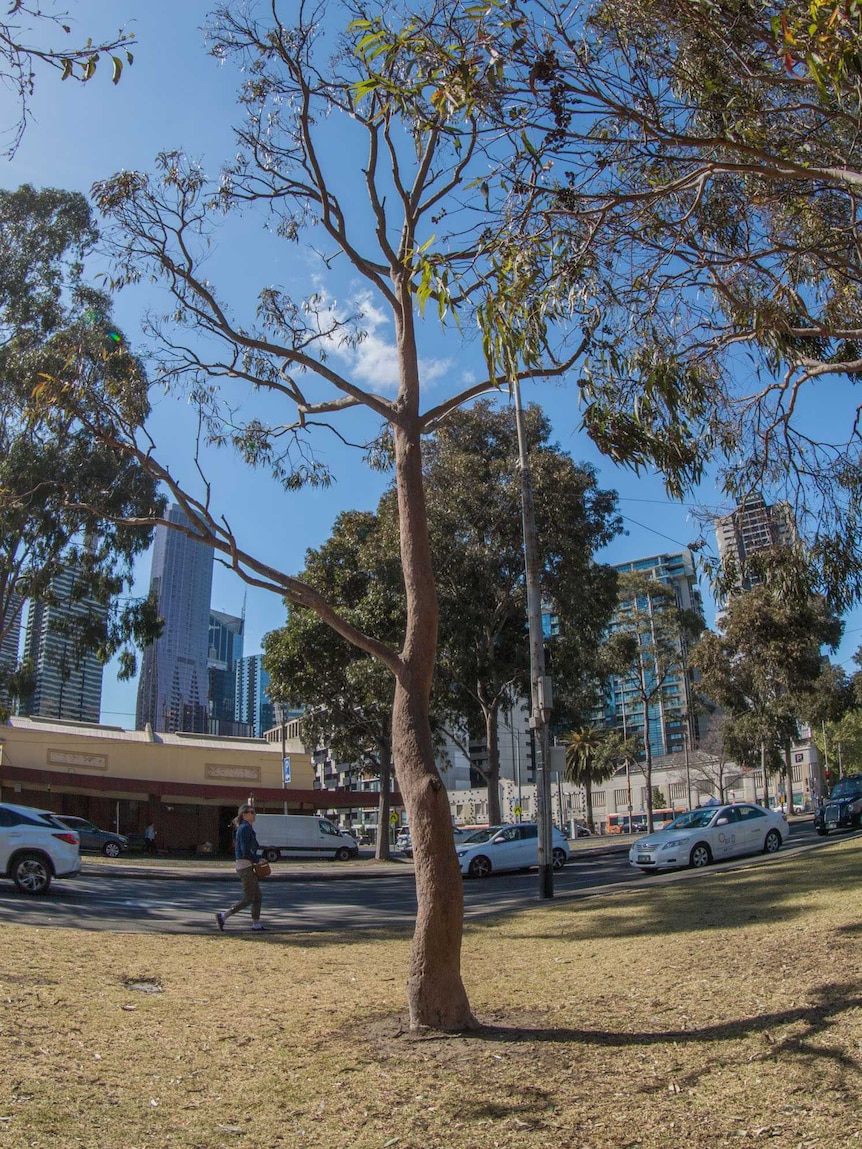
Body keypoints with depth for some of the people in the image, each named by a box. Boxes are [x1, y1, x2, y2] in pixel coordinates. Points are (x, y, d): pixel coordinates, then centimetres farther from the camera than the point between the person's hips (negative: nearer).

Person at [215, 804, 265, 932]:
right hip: (245, 865, -10)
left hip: (249, 865, 10)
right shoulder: (245, 828, -15)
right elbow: (245, 851, -21)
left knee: (257, 895, 11)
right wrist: (258, 859, -9)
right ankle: (223, 916, -1)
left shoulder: (246, 828, 15)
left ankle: (256, 924, 14)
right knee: (248, 898, -5)